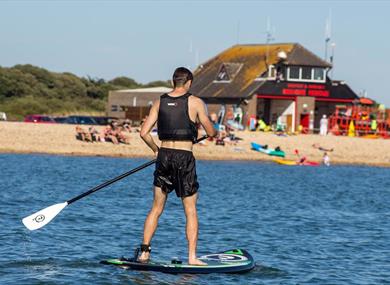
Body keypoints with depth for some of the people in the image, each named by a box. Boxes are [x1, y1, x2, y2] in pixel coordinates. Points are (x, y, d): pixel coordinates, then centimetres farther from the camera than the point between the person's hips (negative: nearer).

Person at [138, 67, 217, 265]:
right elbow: (211, 132, 0)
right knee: (191, 210, 3)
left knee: (156, 208, 13)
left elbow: (144, 132, 2)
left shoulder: (160, 102, 6)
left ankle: (144, 251, 10)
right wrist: (214, 131, 23)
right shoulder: (195, 102, -5)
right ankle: (192, 257, -1)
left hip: (164, 156, 4)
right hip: (184, 158, -4)